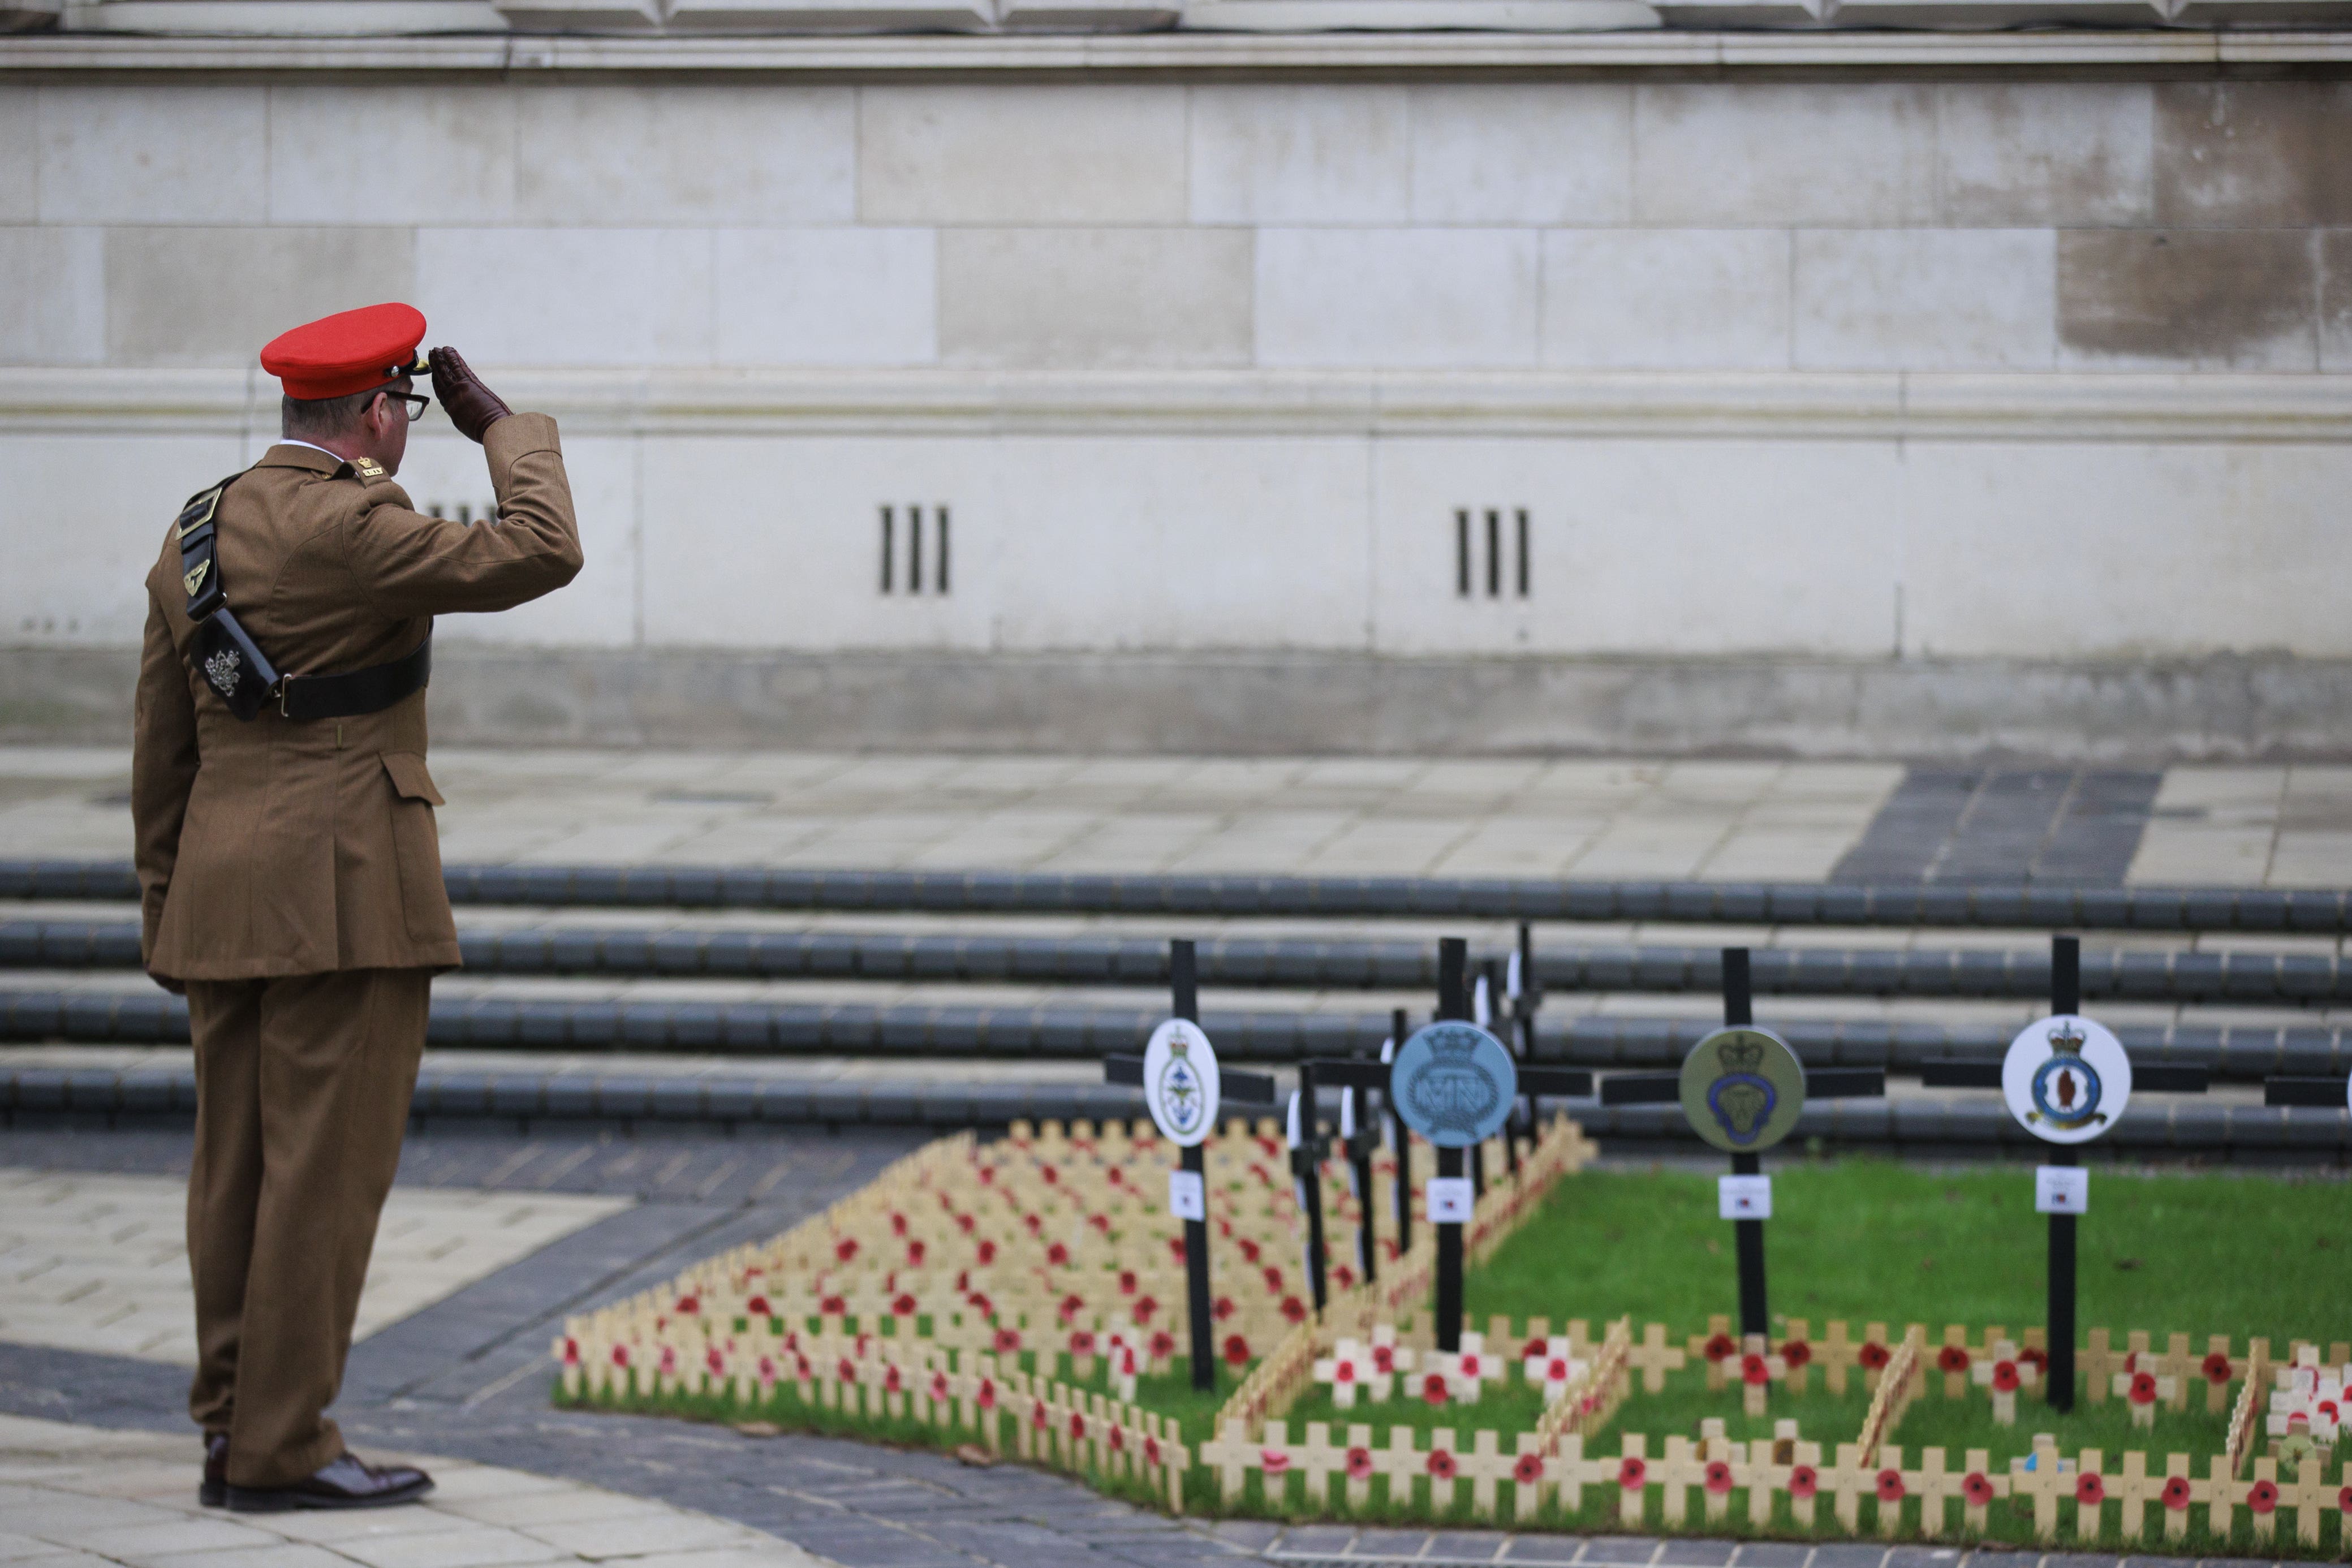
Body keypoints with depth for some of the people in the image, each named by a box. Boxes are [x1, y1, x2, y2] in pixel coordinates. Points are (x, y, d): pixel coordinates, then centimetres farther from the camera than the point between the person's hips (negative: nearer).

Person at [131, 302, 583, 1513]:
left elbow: (162, 746, 14)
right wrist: (501, 428, -2)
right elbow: (542, 556, -17)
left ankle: (235, 1436, 11)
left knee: (238, 1168, 9)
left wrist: (168, 912, 20)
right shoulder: (349, 529, -14)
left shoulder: (195, 537, 11)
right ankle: (282, 1450, -5)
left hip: (227, 898, 8)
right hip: (347, 895, -8)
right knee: (328, 1169, -5)